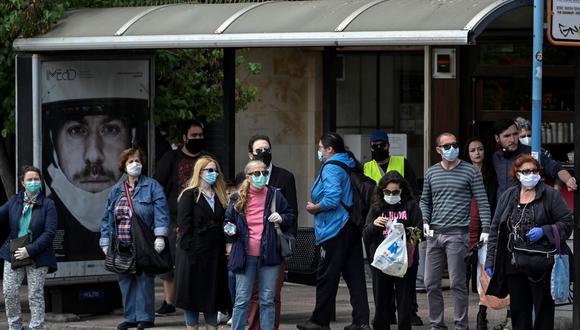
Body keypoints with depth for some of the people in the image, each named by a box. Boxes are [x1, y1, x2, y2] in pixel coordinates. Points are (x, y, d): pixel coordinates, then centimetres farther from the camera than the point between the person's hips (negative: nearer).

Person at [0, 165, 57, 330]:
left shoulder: (47, 204, -4)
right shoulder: (14, 202, 7)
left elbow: (49, 232, -11)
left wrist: (30, 250, -17)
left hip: (37, 257, -3)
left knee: (36, 295, 0)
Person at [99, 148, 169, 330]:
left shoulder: (152, 186, 2)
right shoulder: (116, 190, 16)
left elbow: (161, 212, -7)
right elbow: (106, 217, 16)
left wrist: (160, 236, -17)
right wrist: (105, 243, 10)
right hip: (122, 245, 5)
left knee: (144, 279, -5)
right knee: (125, 281, 6)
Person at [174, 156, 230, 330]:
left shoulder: (219, 196, 14)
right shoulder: (189, 195, -3)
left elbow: (223, 224, 12)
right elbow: (184, 225, -9)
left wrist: (223, 250, 2)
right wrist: (189, 249, -17)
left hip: (215, 254, 5)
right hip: (194, 254, -5)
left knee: (213, 296, 7)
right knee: (192, 296, 1)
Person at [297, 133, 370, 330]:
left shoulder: (331, 169, -14)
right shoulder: (350, 166, 15)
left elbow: (332, 199, -25)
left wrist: (314, 208, -9)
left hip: (335, 230, -9)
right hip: (352, 228, 9)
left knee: (326, 277, -1)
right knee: (355, 275, 7)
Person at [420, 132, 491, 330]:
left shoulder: (470, 172, 0)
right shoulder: (431, 173, 12)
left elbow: (482, 202, -1)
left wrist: (486, 228, -10)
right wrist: (425, 220, 6)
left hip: (457, 234, -5)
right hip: (434, 234, 5)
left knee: (457, 283, -6)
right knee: (431, 284, 6)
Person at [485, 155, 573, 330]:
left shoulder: (550, 195, 0)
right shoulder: (507, 197, 11)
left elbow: (567, 223, -1)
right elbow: (495, 229, 11)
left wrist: (544, 231, -16)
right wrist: (490, 261, 5)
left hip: (541, 265, -3)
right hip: (514, 264, 3)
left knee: (543, 309, 3)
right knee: (518, 309, 8)